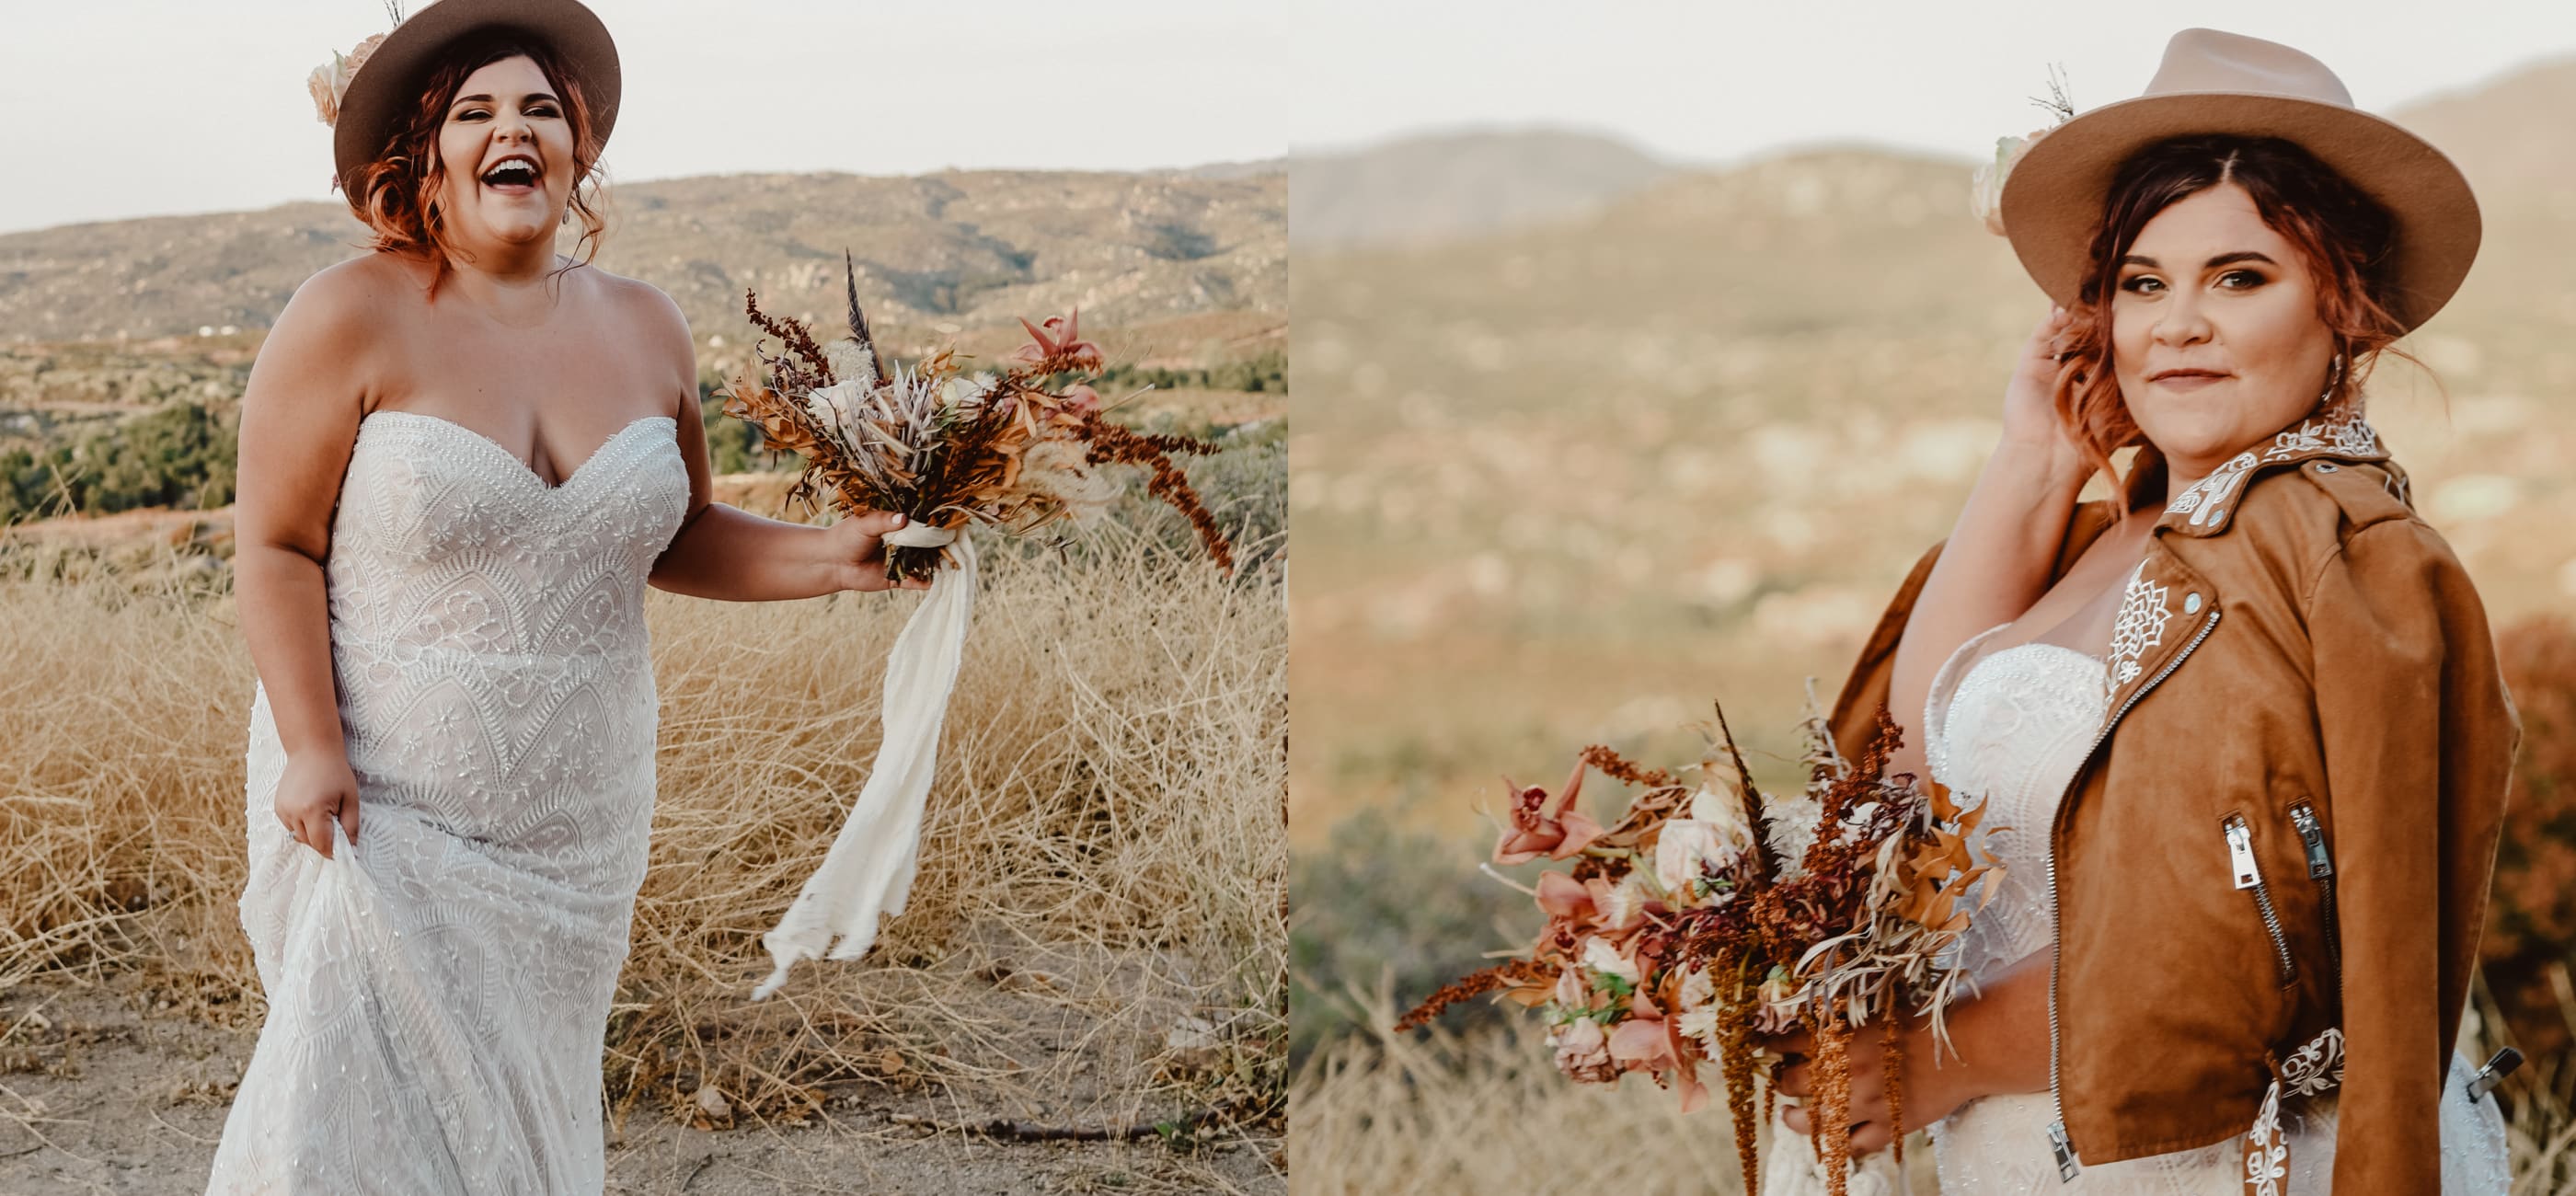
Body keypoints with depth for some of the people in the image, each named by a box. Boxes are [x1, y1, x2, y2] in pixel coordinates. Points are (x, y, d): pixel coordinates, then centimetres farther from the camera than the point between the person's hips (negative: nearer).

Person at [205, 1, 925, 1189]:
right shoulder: (352, 319, -9)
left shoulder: (642, 328, 6)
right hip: (386, 806, -4)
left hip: (575, 817, 4)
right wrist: (313, 750, -17)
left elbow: (673, 540, 14)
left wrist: (837, 557, -1)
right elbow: (278, 548, -8)